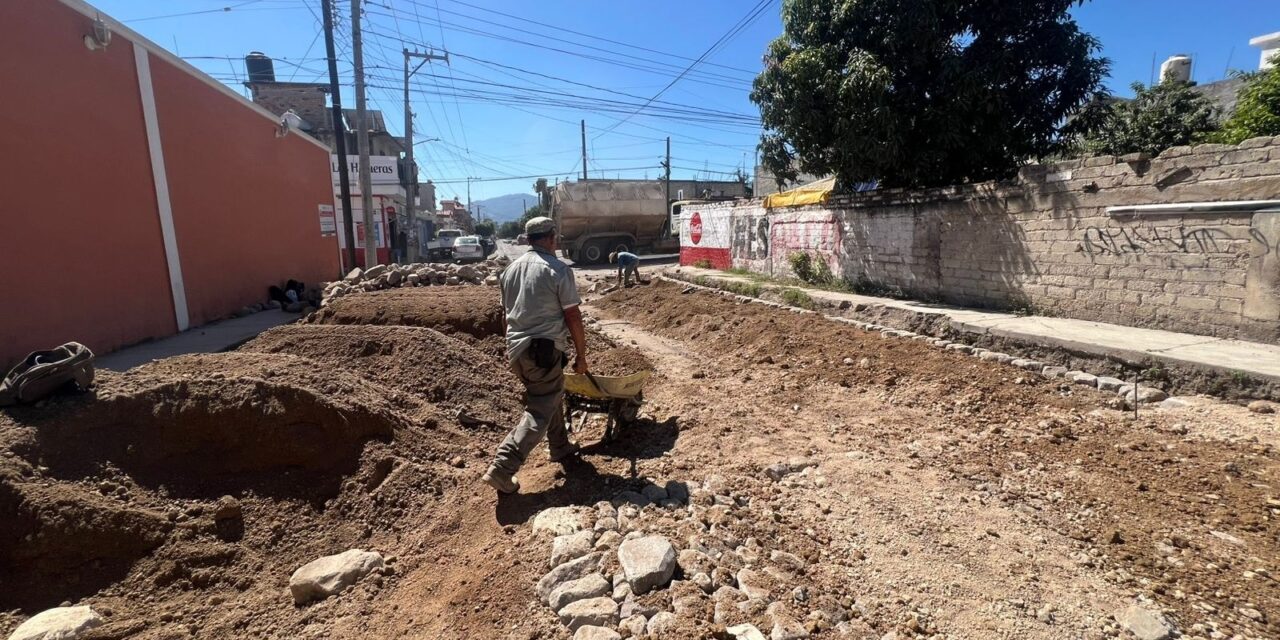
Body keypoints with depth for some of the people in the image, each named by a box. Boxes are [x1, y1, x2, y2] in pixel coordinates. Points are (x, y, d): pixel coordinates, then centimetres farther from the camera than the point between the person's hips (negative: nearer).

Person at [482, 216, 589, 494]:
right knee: (539, 412, -1)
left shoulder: (511, 268, 10)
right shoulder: (558, 270, -11)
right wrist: (581, 355, -2)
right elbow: (573, 317, -11)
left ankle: (561, 448, 37)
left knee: (550, 396, 25)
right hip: (545, 350, -8)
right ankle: (501, 468, -7)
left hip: (516, 349, 8)